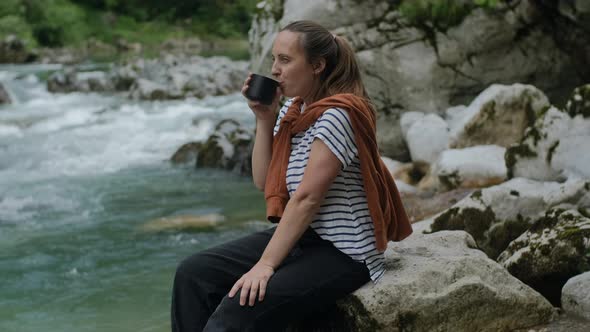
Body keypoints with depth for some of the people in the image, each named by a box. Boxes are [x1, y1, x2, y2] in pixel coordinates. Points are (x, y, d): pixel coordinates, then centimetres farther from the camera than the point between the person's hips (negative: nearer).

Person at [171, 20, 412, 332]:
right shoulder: (291, 109, 8)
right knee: (193, 273, -4)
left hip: (344, 252, -9)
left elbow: (307, 198, -23)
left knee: (241, 306, -27)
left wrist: (266, 264, -25)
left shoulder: (336, 114, -19)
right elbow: (264, 181, 10)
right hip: (299, 234, 9)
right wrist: (264, 118, -1)